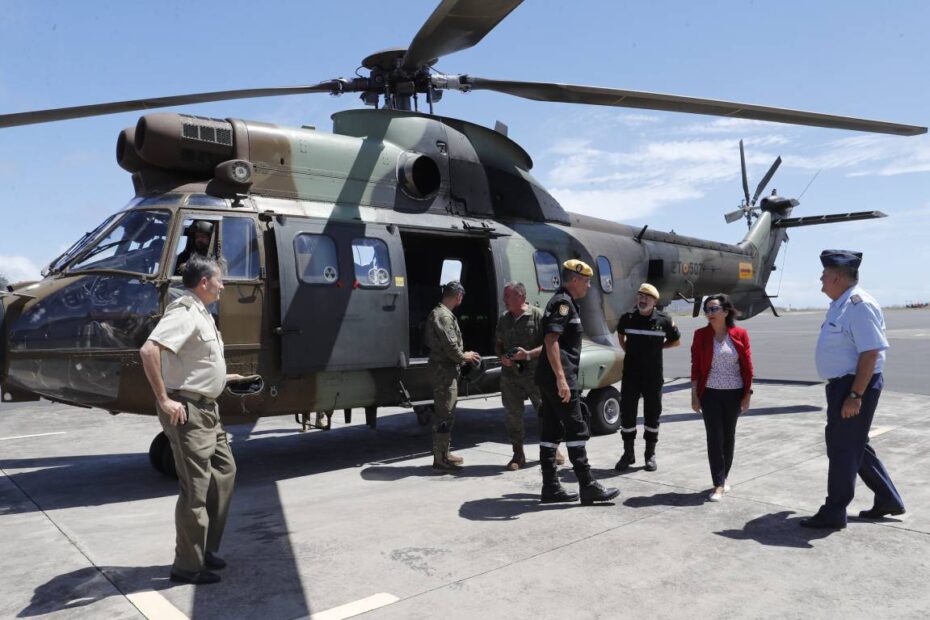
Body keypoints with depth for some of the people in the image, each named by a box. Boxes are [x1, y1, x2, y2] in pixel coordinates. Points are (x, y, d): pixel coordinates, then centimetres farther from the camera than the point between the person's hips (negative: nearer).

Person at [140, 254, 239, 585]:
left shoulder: (201, 313, 13)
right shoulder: (185, 312, -18)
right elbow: (149, 350, -32)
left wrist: (223, 377, 23)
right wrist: (164, 400, -27)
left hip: (206, 409, 10)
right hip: (187, 411, -10)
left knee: (224, 471, 17)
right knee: (195, 488, -3)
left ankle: (206, 548, 28)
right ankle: (188, 566, 10)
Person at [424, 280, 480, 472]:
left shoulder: (437, 313, 15)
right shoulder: (444, 316, -17)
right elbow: (451, 347, -23)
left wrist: (463, 355, 16)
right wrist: (465, 357, -4)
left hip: (442, 369, 11)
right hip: (445, 370, -11)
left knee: (444, 414, 18)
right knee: (445, 415, -5)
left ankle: (443, 454, 28)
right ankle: (440, 459, 1)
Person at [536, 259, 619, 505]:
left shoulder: (563, 302, 19)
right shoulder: (563, 302, -12)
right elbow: (551, 340, -23)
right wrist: (561, 379, -27)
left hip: (550, 379, 10)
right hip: (559, 377, -10)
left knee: (551, 430, 9)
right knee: (577, 430, -4)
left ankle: (550, 488, 13)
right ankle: (588, 487, 2)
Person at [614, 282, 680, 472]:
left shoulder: (664, 320, -5)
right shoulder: (627, 318, 0)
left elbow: (676, 341, 11)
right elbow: (620, 334, 22)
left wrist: (657, 347, 5)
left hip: (654, 376, -1)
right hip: (630, 375, 1)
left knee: (652, 415, 8)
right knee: (627, 414, 4)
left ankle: (650, 455, 22)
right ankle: (628, 453, 18)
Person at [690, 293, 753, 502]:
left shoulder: (740, 334, -3)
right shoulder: (701, 335, -3)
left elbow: (747, 367, 1)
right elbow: (696, 366, -1)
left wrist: (747, 395, -1)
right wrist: (694, 395, -2)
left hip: (734, 393, 1)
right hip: (710, 393, -1)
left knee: (729, 436, 12)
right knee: (714, 437, -3)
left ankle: (723, 477, 29)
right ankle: (719, 485, 3)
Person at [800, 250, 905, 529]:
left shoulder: (859, 305, -20)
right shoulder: (839, 305, 11)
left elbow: (871, 353, -24)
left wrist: (855, 396, -25)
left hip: (856, 385, -10)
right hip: (841, 385, 10)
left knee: (843, 448, 0)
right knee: (855, 445, 20)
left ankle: (833, 513, 12)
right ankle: (888, 499, 34)